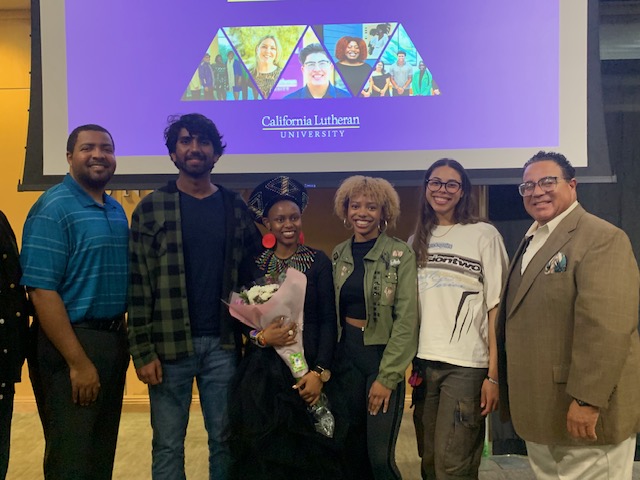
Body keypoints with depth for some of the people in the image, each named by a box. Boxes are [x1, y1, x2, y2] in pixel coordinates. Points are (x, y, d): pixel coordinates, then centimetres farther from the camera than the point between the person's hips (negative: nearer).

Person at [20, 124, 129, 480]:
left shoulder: (117, 211, 11)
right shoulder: (53, 208, -13)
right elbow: (41, 291, -19)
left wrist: (125, 337, 9)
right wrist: (78, 362, -20)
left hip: (114, 339, 7)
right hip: (72, 342, -7)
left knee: (103, 451, 19)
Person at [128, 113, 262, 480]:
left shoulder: (237, 208, 6)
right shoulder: (151, 209, 0)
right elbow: (138, 284, -2)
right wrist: (143, 350, -7)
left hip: (223, 344, 2)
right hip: (170, 345, -1)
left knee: (225, 440, 12)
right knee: (168, 445, 9)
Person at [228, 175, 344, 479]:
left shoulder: (319, 261, -1)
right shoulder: (254, 263, 5)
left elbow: (328, 320, -4)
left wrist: (320, 372, -13)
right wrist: (261, 337, -17)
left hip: (308, 367, -1)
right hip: (262, 369, 2)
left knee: (308, 450, 4)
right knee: (264, 450, 6)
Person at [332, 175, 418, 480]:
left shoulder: (400, 255, -8)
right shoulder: (339, 255, 7)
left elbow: (407, 320, -11)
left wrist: (386, 377, -14)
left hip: (383, 355, -4)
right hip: (346, 354, 4)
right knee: (352, 451, 12)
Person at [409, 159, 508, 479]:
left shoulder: (484, 235, -1)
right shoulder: (418, 239, 12)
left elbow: (496, 308, -5)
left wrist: (494, 375, -10)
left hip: (466, 365, -4)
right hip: (422, 361, 4)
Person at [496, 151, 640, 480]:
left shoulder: (602, 238, -14)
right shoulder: (531, 242, 14)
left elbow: (607, 326, -24)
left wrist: (587, 400, -25)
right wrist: (508, 392, 17)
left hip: (584, 412, -8)